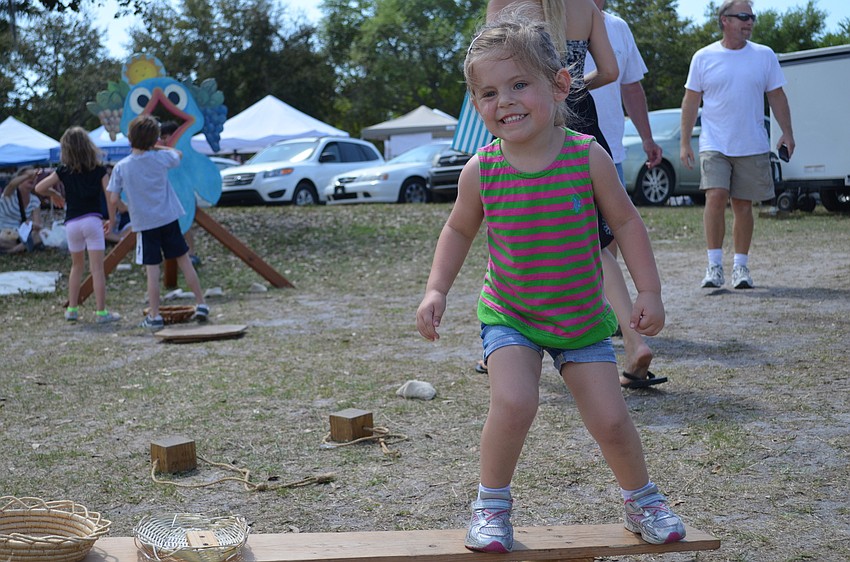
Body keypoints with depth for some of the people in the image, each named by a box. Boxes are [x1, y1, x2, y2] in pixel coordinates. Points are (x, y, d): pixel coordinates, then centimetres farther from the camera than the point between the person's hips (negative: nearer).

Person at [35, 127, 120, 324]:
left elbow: (39, 188, 3)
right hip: (93, 220, -2)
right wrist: (112, 223, 6)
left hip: (71, 223, 3)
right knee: (97, 268, -4)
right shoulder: (99, 171, 1)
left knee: (77, 266, 19)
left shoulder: (64, 171, 3)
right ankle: (101, 312, -5)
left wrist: (57, 196, 20)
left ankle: (72, 309, 21)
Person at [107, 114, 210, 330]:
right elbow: (178, 154, 19)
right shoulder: (161, 158, -4)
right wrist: (157, 146, 21)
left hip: (144, 224, -1)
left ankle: (154, 316, 3)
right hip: (168, 218, 1)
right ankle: (201, 304, 15)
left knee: (152, 269, 1)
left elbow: (113, 199, -6)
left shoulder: (121, 167, -7)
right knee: (184, 260, 11)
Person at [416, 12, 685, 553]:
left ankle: (643, 499, 30)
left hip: (584, 317, 1)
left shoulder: (588, 157, -16)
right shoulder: (481, 171, -13)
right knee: (514, 402, -24)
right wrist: (436, 290, -6)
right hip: (509, 315, 0)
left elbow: (626, 222, -3)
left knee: (610, 419, -2)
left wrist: (650, 292, -7)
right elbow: (459, 230, 5)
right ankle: (492, 503, 2)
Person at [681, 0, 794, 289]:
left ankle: (741, 266, 13)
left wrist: (787, 132, 1)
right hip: (714, 144, -2)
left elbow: (777, 97, 11)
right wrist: (685, 142, 2)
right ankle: (714, 265, -10)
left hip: (752, 146, 2)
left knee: (743, 205, 5)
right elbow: (691, 101, 6)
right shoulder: (704, 57, 3)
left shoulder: (765, 56, 8)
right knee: (715, 197, -17)